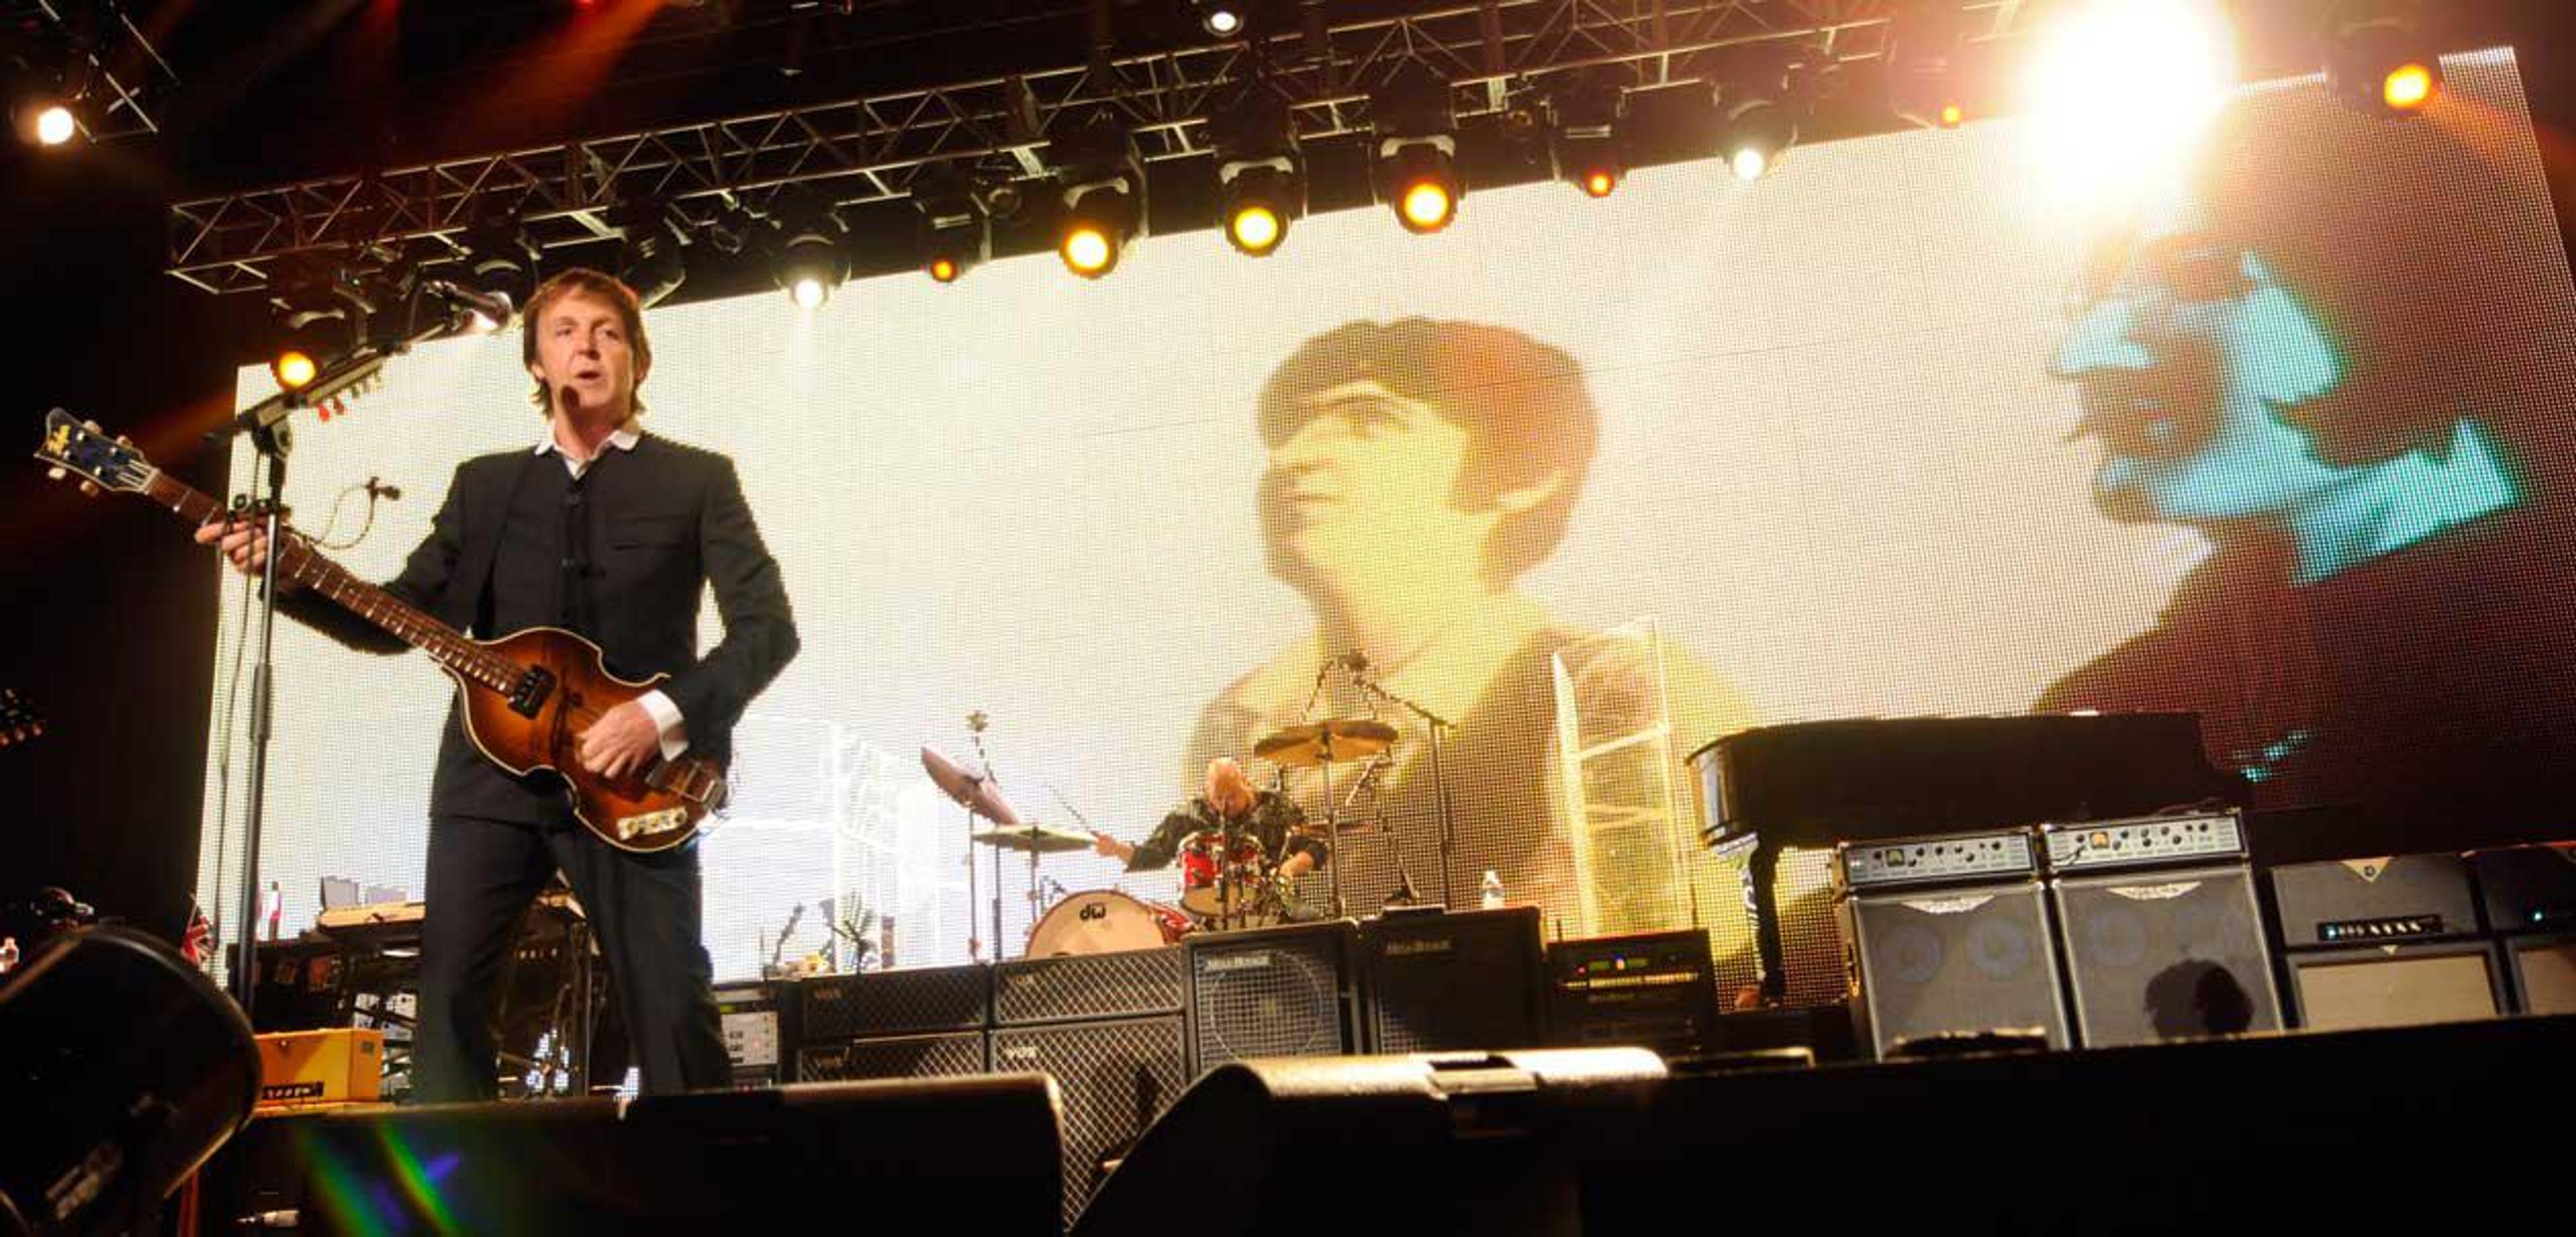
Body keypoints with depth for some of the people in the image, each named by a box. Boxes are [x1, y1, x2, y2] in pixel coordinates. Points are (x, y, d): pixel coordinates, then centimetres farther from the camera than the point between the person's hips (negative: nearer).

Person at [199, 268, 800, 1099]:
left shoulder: (696, 480, 4)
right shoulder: (485, 484, 16)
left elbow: (767, 628, -5)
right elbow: (396, 619, 15)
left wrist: (663, 714, -16)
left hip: (633, 782, -3)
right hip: (490, 771, 4)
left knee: (674, 1006, -4)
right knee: (448, 993, 2)